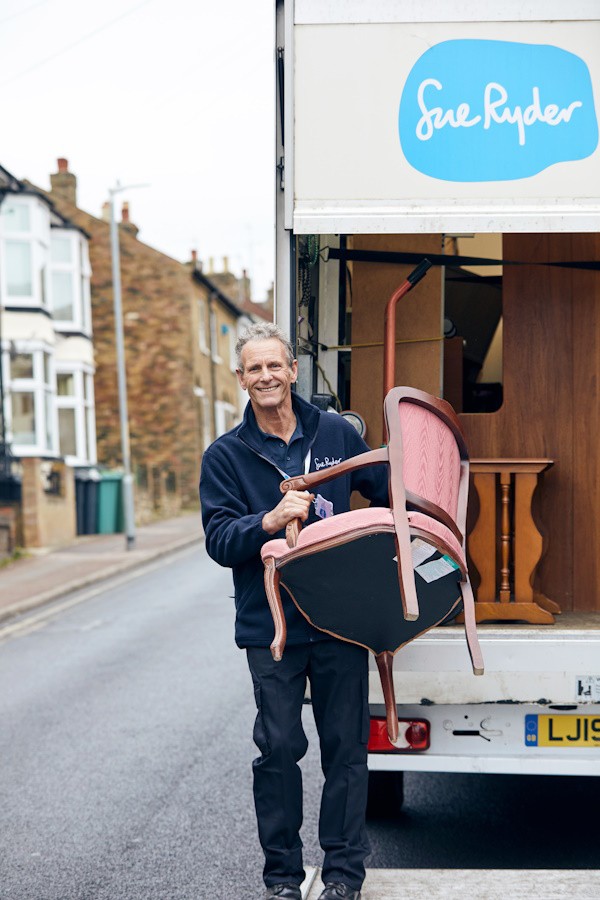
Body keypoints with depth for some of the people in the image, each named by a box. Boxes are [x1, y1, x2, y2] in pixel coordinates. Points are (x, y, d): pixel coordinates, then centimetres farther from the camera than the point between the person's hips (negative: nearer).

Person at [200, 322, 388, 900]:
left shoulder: (337, 434, 6)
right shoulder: (225, 456, 2)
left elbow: (385, 493, 18)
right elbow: (219, 541, -7)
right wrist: (271, 521, -23)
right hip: (271, 627, -1)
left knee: (345, 746, 6)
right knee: (278, 750, 4)